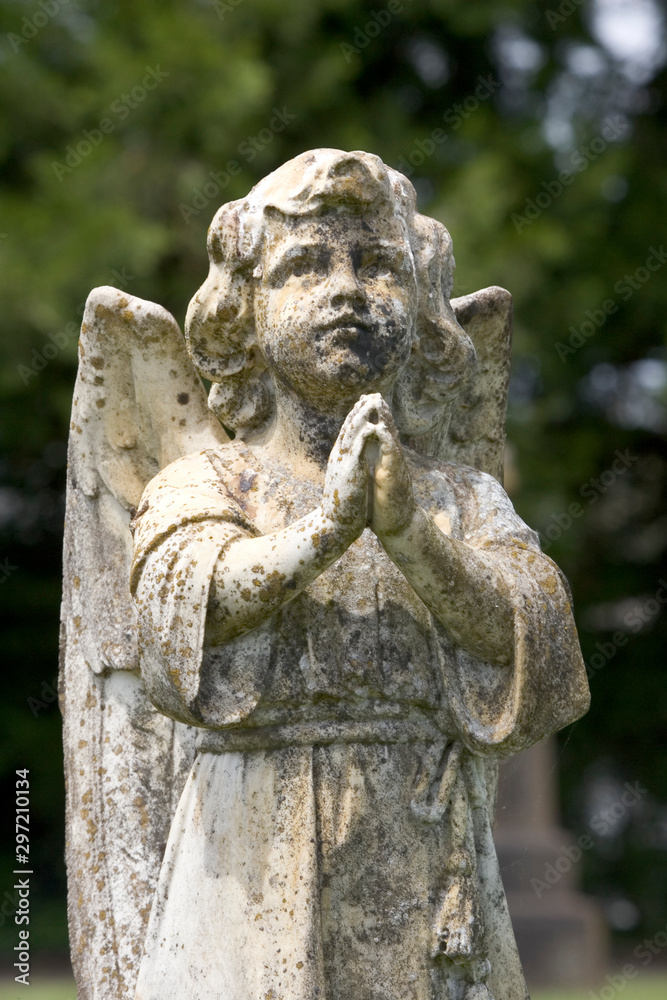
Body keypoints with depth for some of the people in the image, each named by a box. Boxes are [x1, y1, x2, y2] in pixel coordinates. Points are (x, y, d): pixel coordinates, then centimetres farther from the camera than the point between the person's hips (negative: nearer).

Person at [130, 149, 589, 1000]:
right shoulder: (199, 489, 8)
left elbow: (534, 647, -7)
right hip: (258, 876, -1)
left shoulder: (466, 504, 12)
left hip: (431, 891, 2)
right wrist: (324, 530, -31)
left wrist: (411, 535, -25)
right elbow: (185, 612, -13)